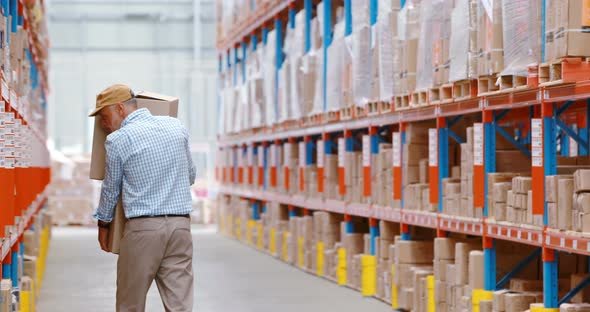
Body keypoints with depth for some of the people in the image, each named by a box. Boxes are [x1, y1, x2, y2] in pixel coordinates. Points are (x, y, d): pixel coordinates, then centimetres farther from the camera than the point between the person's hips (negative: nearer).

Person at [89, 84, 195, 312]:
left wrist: (103, 224, 23)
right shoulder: (176, 127, 9)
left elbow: (111, 188, 7)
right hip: (180, 225, 4)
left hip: (143, 227, -4)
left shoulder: (118, 140, -4)